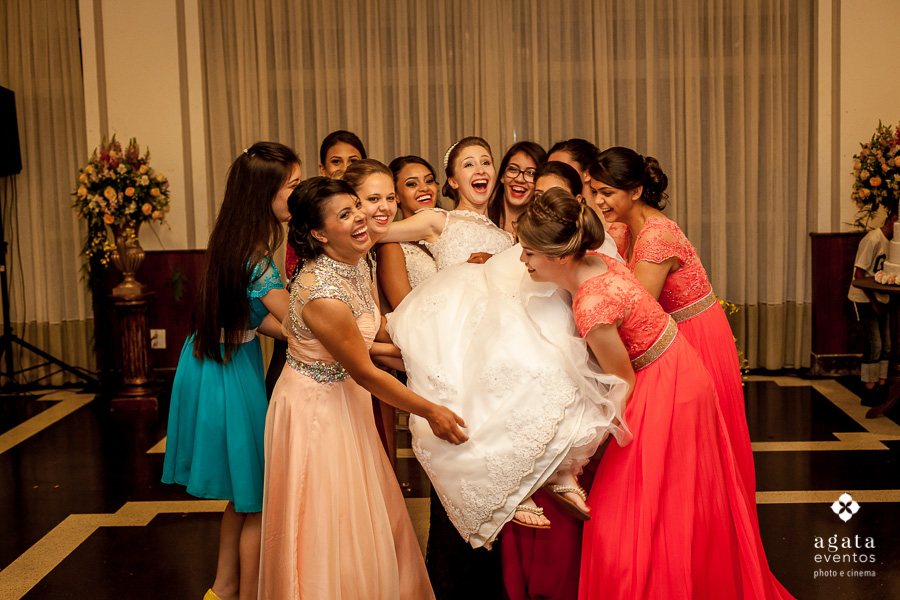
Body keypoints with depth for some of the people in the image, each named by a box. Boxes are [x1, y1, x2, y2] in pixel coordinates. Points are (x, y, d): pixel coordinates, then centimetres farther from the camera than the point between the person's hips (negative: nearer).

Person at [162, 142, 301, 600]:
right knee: (256, 501, 4)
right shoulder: (257, 261, -25)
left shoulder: (234, 242, 3)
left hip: (215, 365, 9)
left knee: (244, 494, 21)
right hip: (232, 374, -9)